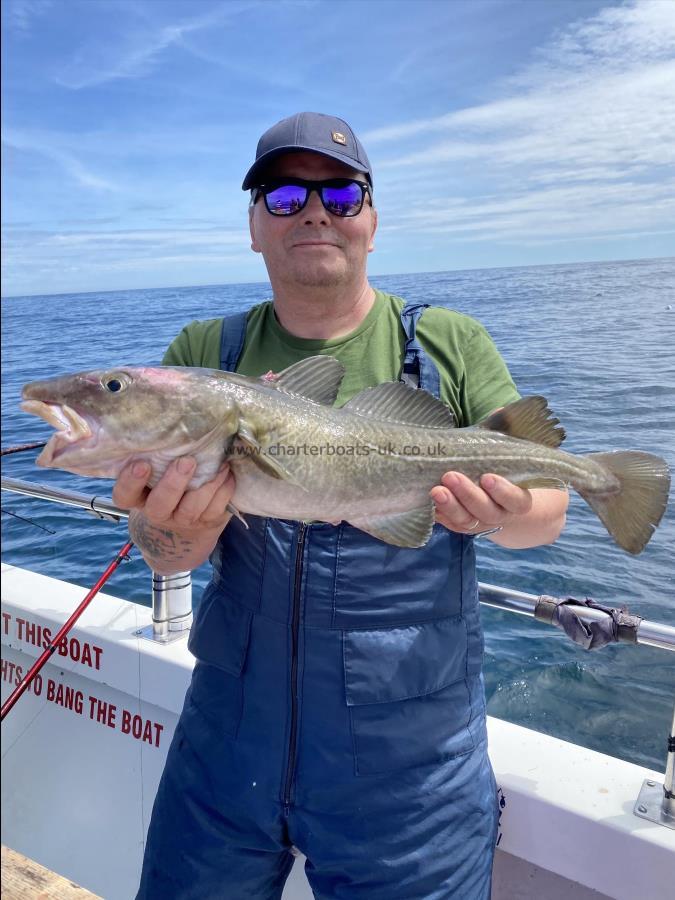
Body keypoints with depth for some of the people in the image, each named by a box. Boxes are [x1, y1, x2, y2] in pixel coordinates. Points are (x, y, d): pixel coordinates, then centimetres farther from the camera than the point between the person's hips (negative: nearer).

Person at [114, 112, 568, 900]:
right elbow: (164, 555, -6)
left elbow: (547, 510, -3)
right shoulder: (203, 353, 0)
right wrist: (176, 529, -30)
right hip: (230, 735, 2)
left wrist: (503, 516, -26)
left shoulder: (451, 345, -3)